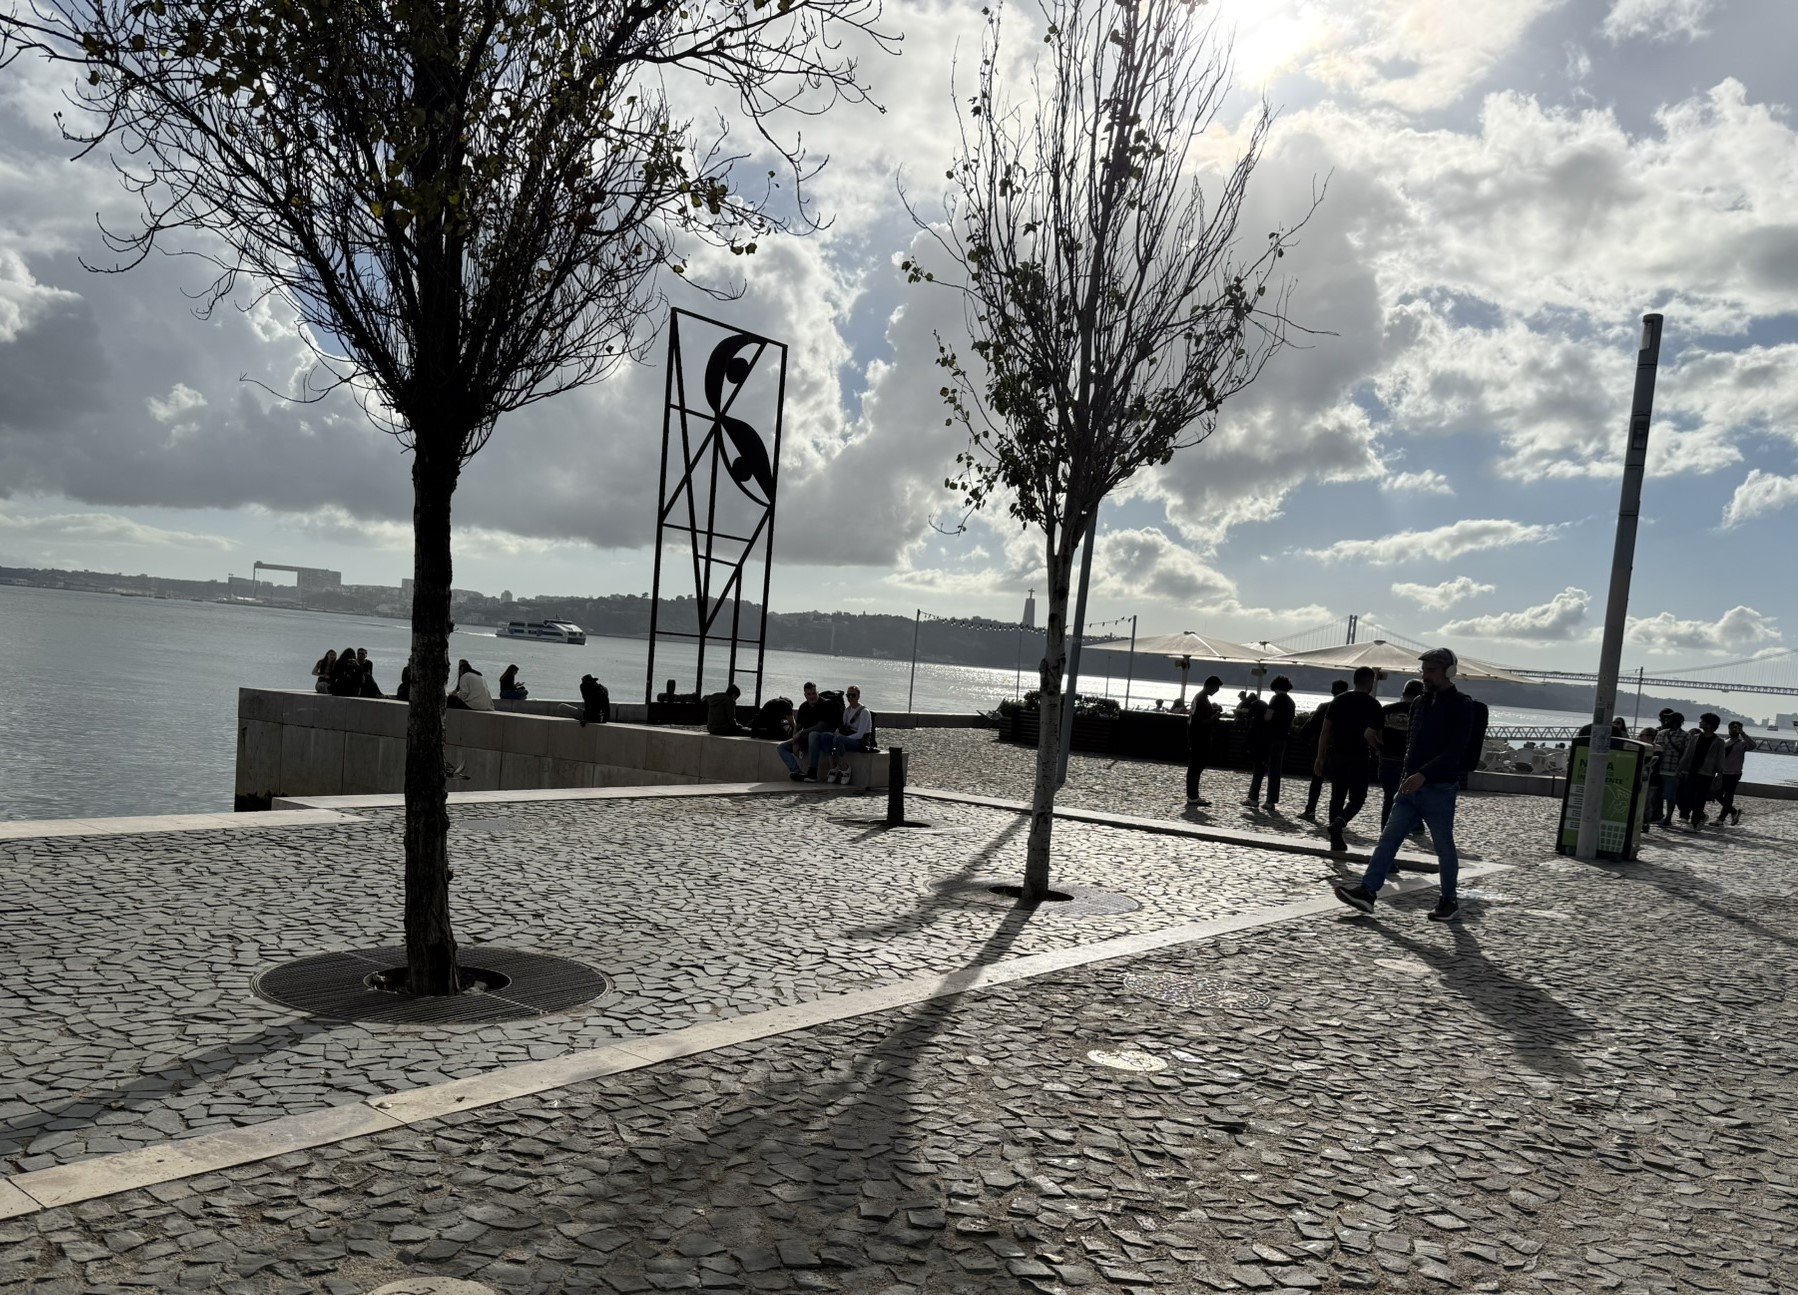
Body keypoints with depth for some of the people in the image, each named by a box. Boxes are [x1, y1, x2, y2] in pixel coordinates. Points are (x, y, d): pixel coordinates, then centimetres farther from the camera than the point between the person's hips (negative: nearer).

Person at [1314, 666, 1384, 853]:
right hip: (1358, 758, -4)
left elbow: (1325, 731, 5)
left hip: (1336, 755, 4)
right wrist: (1377, 750, 0)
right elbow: (1369, 734, -19)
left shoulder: (1338, 700, 7)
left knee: (1337, 797, 13)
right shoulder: (1373, 706, -7)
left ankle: (1337, 840, 14)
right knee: (1357, 798, 8)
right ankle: (1339, 822, -20)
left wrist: (1321, 757, 9)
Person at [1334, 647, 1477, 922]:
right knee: (1389, 838, -2)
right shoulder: (1419, 702, 12)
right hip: (1411, 785, 7)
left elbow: (1455, 751, -19)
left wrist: (1423, 774, -28)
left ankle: (1450, 900, 19)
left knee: (1444, 846, 5)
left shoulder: (1461, 705, -9)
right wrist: (1407, 774, 13)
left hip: (1440, 788, -6)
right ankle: (1367, 891, -5)